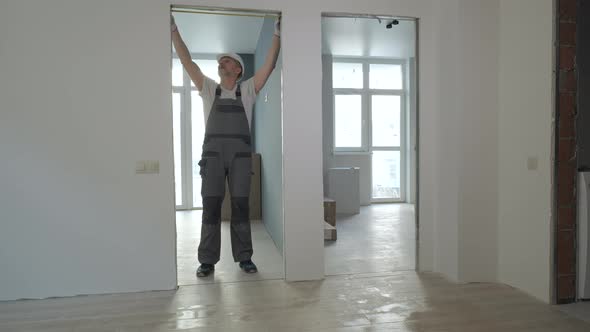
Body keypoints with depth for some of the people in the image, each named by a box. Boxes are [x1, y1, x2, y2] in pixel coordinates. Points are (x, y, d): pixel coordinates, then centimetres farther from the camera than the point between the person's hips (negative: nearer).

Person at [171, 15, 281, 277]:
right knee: (211, 205, -1)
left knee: (240, 205, 2)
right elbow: (187, 62, 9)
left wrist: (277, 34, 3)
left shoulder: (247, 90, 12)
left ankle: (244, 257, 11)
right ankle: (207, 260, 6)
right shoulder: (209, 89, 14)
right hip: (213, 153, 1)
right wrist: (173, 29, 6)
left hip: (240, 154, 0)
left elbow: (269, 65, 6)